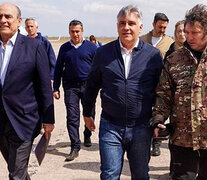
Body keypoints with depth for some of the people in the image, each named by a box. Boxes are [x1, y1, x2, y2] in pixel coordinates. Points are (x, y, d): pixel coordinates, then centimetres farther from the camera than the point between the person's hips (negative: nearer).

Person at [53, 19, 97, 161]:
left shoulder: (91, 47, 2)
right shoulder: (64, 48, 9)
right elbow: (58, 69, 11)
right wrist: (56, 88, 6)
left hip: (88, 85, -1)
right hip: (70, 87, 1)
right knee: (72, 117, -3)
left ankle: (87, 137, 37)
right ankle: (75, 147, 1)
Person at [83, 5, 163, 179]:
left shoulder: (153, 54, -2)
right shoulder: (103, 53, 0)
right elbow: (92, 85, 11)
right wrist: (87, 113, 16)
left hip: (142, 127, 0)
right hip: (110, 127, 0)